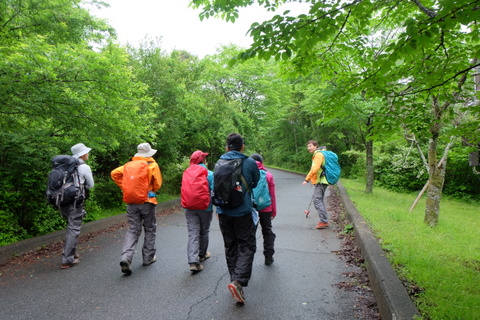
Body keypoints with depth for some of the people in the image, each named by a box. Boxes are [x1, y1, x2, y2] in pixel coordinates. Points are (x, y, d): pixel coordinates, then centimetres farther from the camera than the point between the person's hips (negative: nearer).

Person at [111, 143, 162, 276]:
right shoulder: (153, 165, -3)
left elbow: (115, 173, 0)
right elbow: (157, 184, -5)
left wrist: (124, 187, 6)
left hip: (131, 202, 3)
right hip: (147, 201, -3)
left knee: (132, 230, 7)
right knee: (150, 229, 13)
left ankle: (126, 257, -11)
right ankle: (148, 257, 21)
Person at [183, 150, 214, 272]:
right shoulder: (209, 174, -8)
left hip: (190, 208, 2)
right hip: (205, 208, -2)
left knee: (193, 234, -1)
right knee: (204, 232, 18)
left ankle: (193, 261, -12)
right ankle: (202, 254, 35)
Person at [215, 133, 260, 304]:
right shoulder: (250, 162, -6)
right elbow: (256, 183, 8)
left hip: (223, 211, 4)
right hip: (242, 211, -3)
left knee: (230, 246, 16)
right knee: (247, 246, 5)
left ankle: (235, 280, 24)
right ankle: (238, 281, -12)